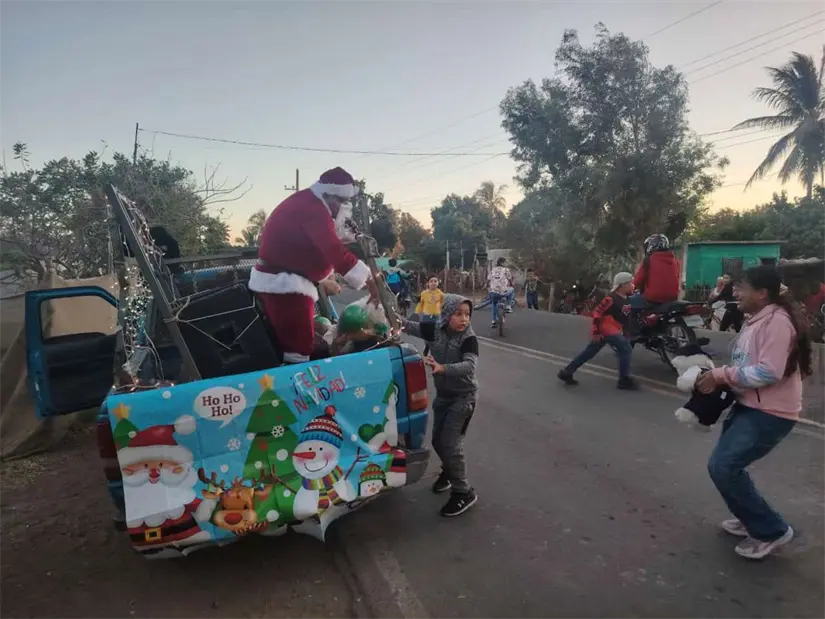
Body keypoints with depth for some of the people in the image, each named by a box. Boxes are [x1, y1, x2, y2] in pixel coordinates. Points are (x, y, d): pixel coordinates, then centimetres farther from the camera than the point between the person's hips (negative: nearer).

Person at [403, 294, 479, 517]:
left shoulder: (469, 339, -21)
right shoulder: (434, 330, -9)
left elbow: (470, 365, -36)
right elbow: (407, 325, -5)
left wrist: (442, 368, -49)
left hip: (463, 397, -5)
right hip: (442, 394, 6)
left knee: (450, 442, -10)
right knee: (438, 440, 17)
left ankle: (464, 492, 6)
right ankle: (449, 471, 45)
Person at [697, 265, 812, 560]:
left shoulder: (777, 321, -19)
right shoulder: (757, 320, 13)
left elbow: (769, 372, -27)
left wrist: (721, 375, -22)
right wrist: (720, 376, -2)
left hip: (770, 413, -10)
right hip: (750, 406, 10)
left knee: (722, 467, -13)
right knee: (728, 465, 17)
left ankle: (771, 530, 4)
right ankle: (752, 519, 36)